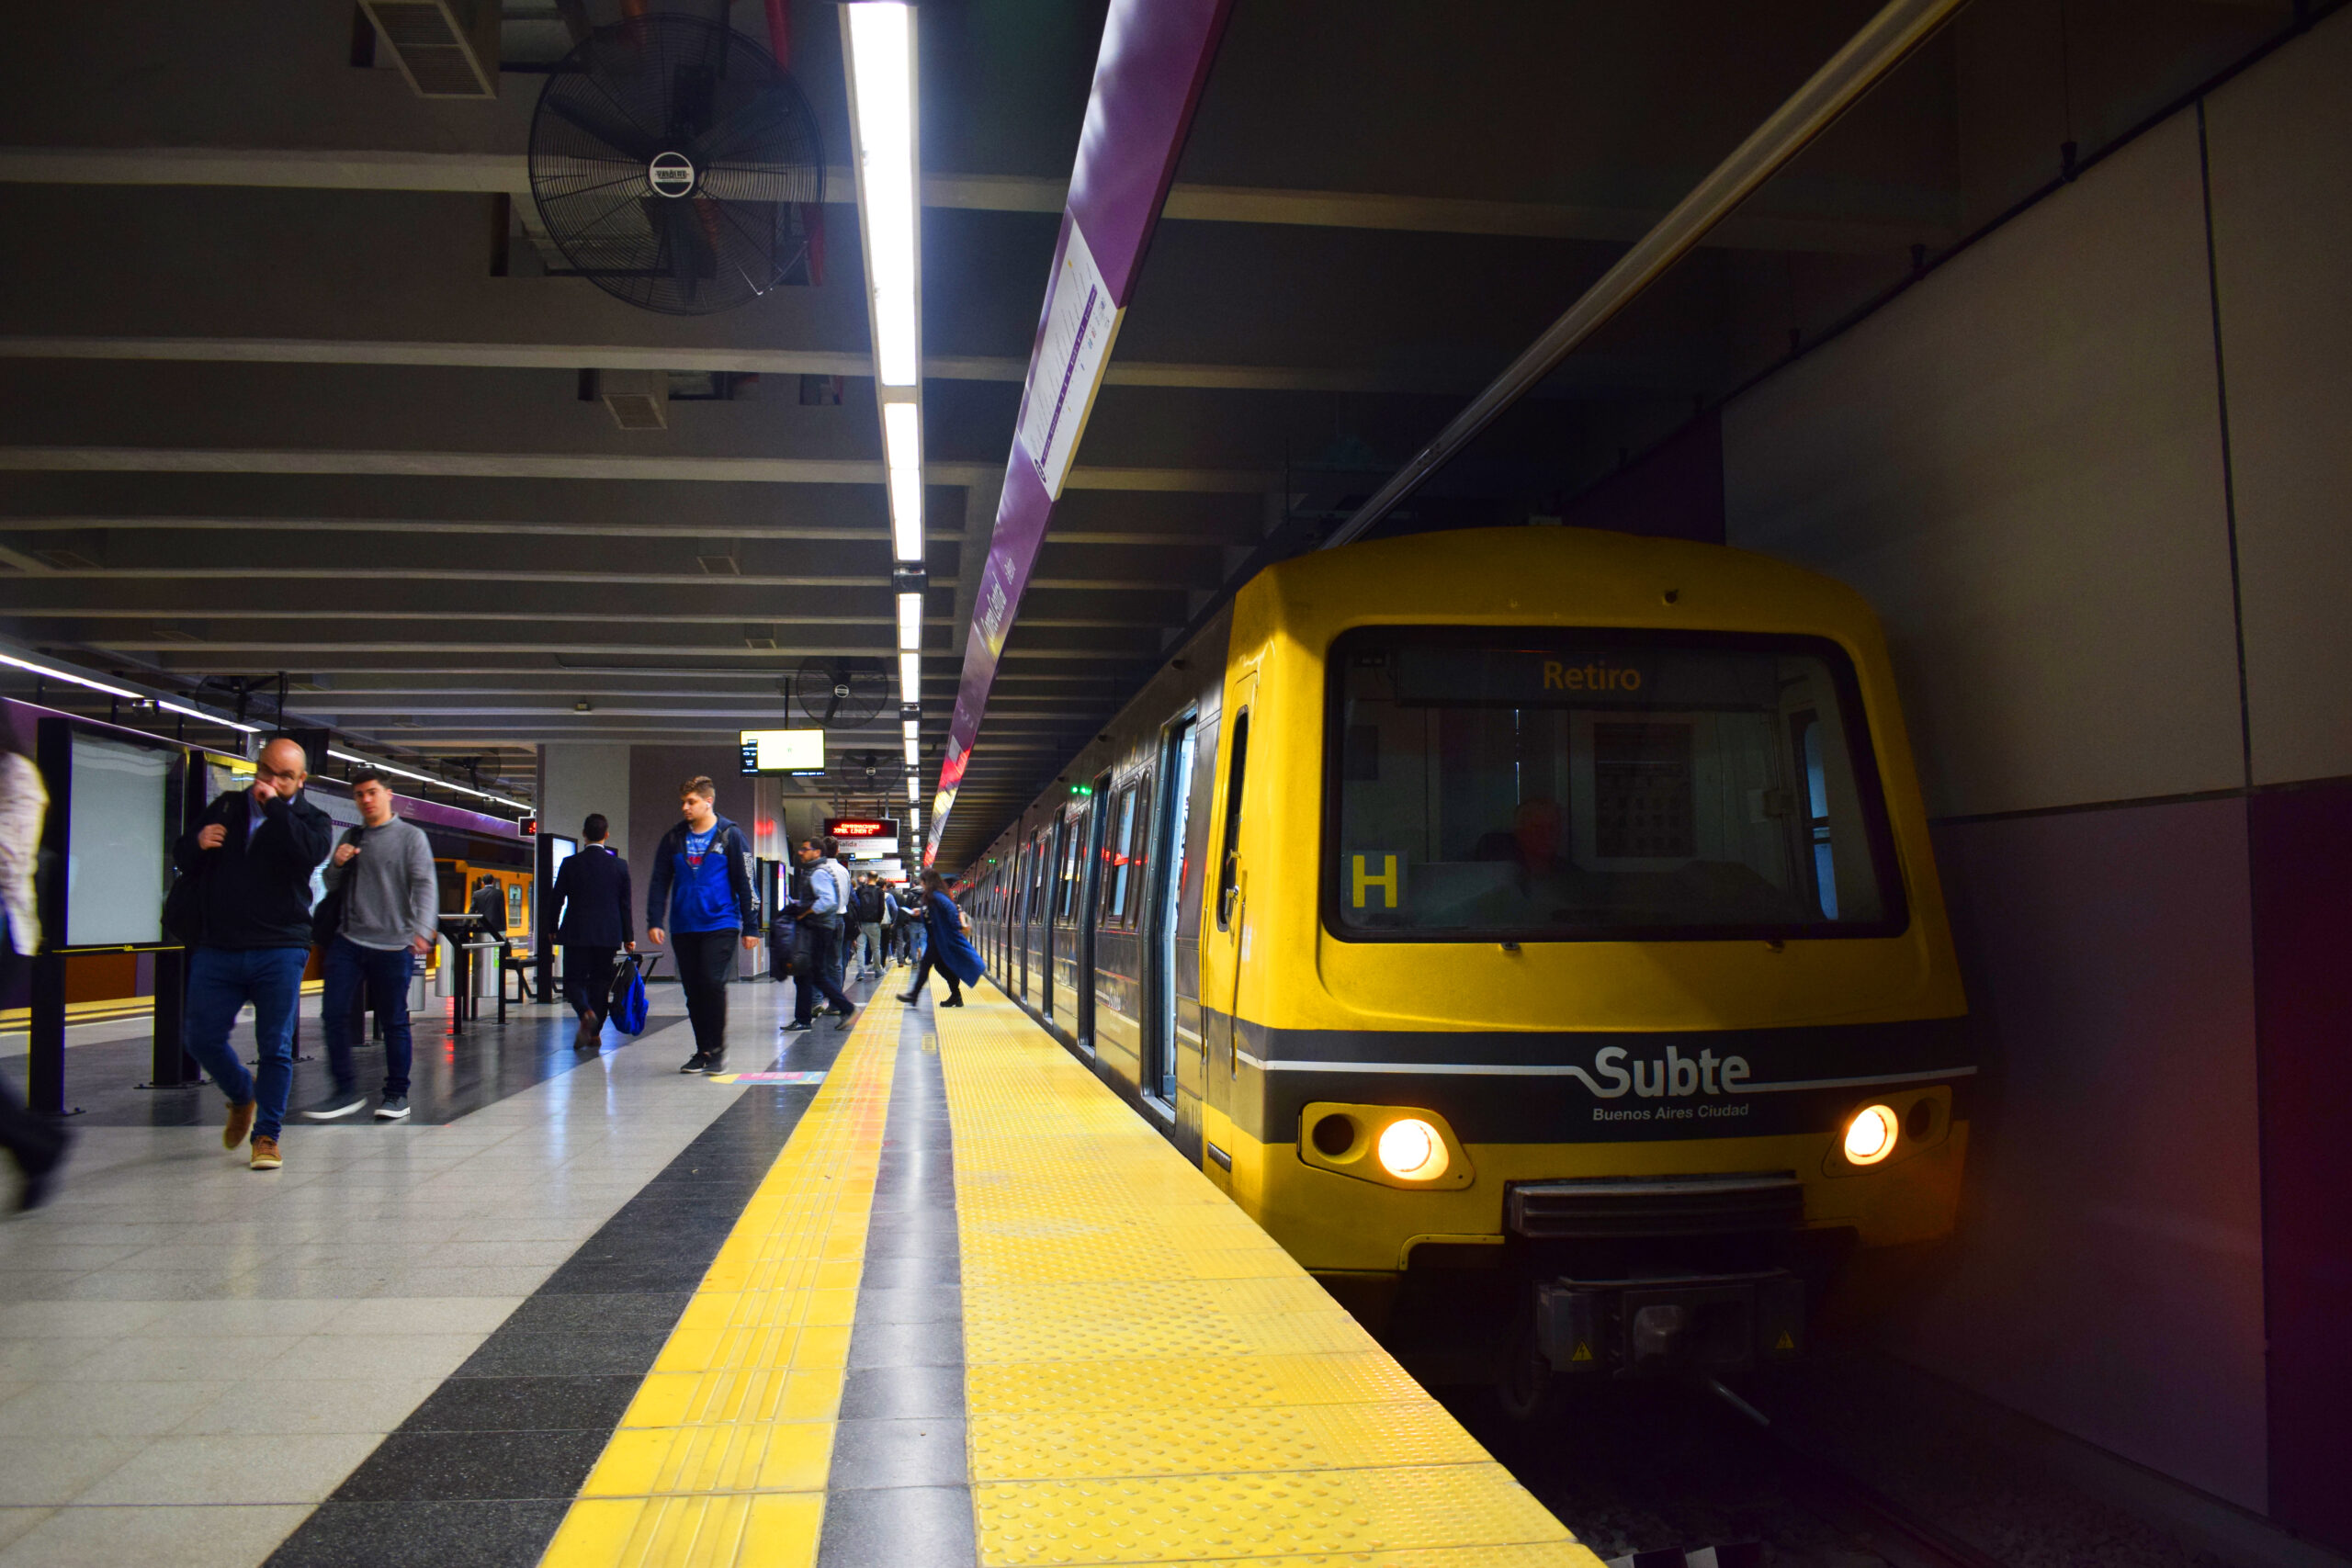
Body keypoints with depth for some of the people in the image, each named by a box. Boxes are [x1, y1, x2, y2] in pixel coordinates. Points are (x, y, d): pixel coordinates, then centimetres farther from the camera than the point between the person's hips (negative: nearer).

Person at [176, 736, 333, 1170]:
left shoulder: (311, 820, 5)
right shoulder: (226, 806, 14)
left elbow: (310, 851, -19)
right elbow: (182, 858, 18)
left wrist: (275, 806, -15)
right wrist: (198, 843, -4)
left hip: (279, 953, -3)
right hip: (217, 950, 3)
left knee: (275, 1047, -2)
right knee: (200, 1037, 6)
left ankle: (267, 1135, 9)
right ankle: (243, 1098, 32)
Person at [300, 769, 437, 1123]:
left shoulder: (411, 837, 0)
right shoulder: (351, 838, 15)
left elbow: (425, 885, -10)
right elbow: (332, 886, 22)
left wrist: (423, 929, -26)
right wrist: (337, 864, -2)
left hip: (393, 944, -5)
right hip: (348, 941, 5)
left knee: (393, 1022, 2)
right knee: (334, 1015, -2)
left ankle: (397, 1094, 13)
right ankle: (346, 1091, 9)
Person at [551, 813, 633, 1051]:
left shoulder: (570, 864, -4)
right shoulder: (619, 866, -1)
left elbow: (557, 899, 1)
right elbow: (625, 905, 3)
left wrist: (553, 929, 14)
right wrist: (628, 937, 10)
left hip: (576, 933, -1)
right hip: (608, 935, 1)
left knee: (574, 979, 6)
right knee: (600, 982, 11)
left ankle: (586, 1013, -23)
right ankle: (595, 1032, 12)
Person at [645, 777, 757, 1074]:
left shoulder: (730, 836, -1)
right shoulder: (673, 839, 9)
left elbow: (745, 883, 0)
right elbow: (660, 883, 11)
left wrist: (750, 926, -3)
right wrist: (655, 921, 0)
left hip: (720, 924, -4)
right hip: (683, 927, 4)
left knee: (712, 982, -15)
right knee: (693, 991, 7)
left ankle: (717, 1048, -3)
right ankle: (703, 1050, 17)